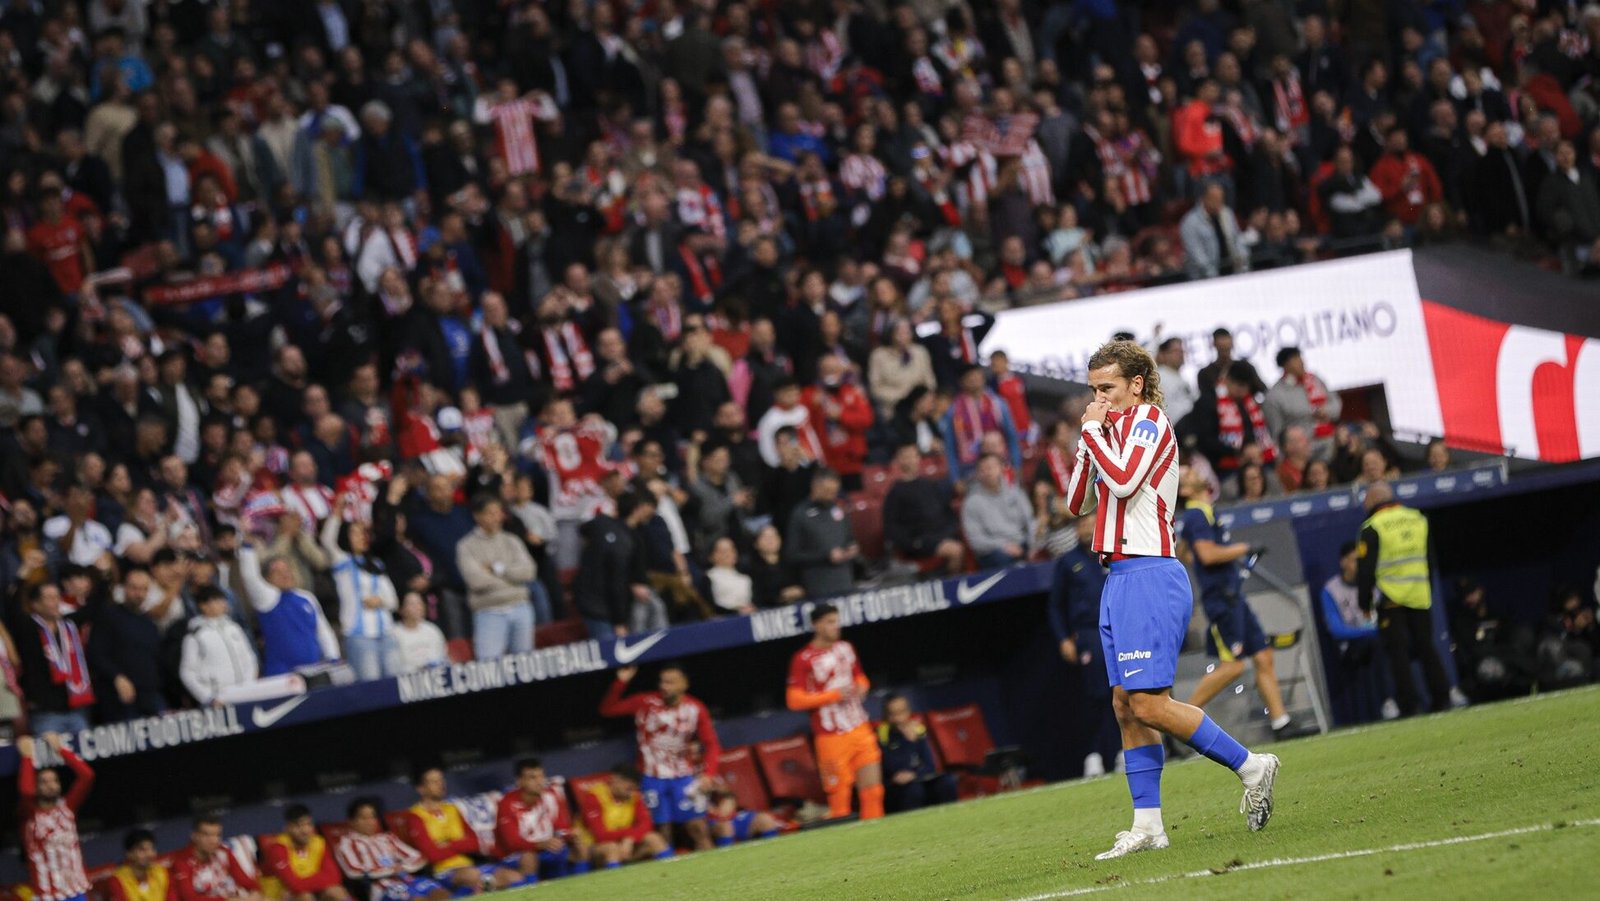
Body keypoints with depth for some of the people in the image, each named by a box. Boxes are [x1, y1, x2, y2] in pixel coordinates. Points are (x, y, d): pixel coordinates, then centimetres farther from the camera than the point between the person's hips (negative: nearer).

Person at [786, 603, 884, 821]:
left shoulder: (846, 648, 10)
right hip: (832, 737, -5)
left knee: (873, 789, 0)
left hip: (860, 730, 5)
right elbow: (794, 700, -13)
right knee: (840, 796, -4)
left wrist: (861, 687, 1)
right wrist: (835, 695, -17)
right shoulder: (803, 659, -8)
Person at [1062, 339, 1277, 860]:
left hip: (1149, 577, -9)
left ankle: (1250, 767, -5)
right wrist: (1088, 441, 9)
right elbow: (1079, 504, 20)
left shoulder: (1149, 421, -6)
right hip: (1120, 578, 9)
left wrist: (1093, 430, -9)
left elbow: (1123, 481, -23)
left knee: (1148, 704, -14)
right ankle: (1148, 825, 4)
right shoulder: (1117, 429, 20)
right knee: (1126, 706, 4)